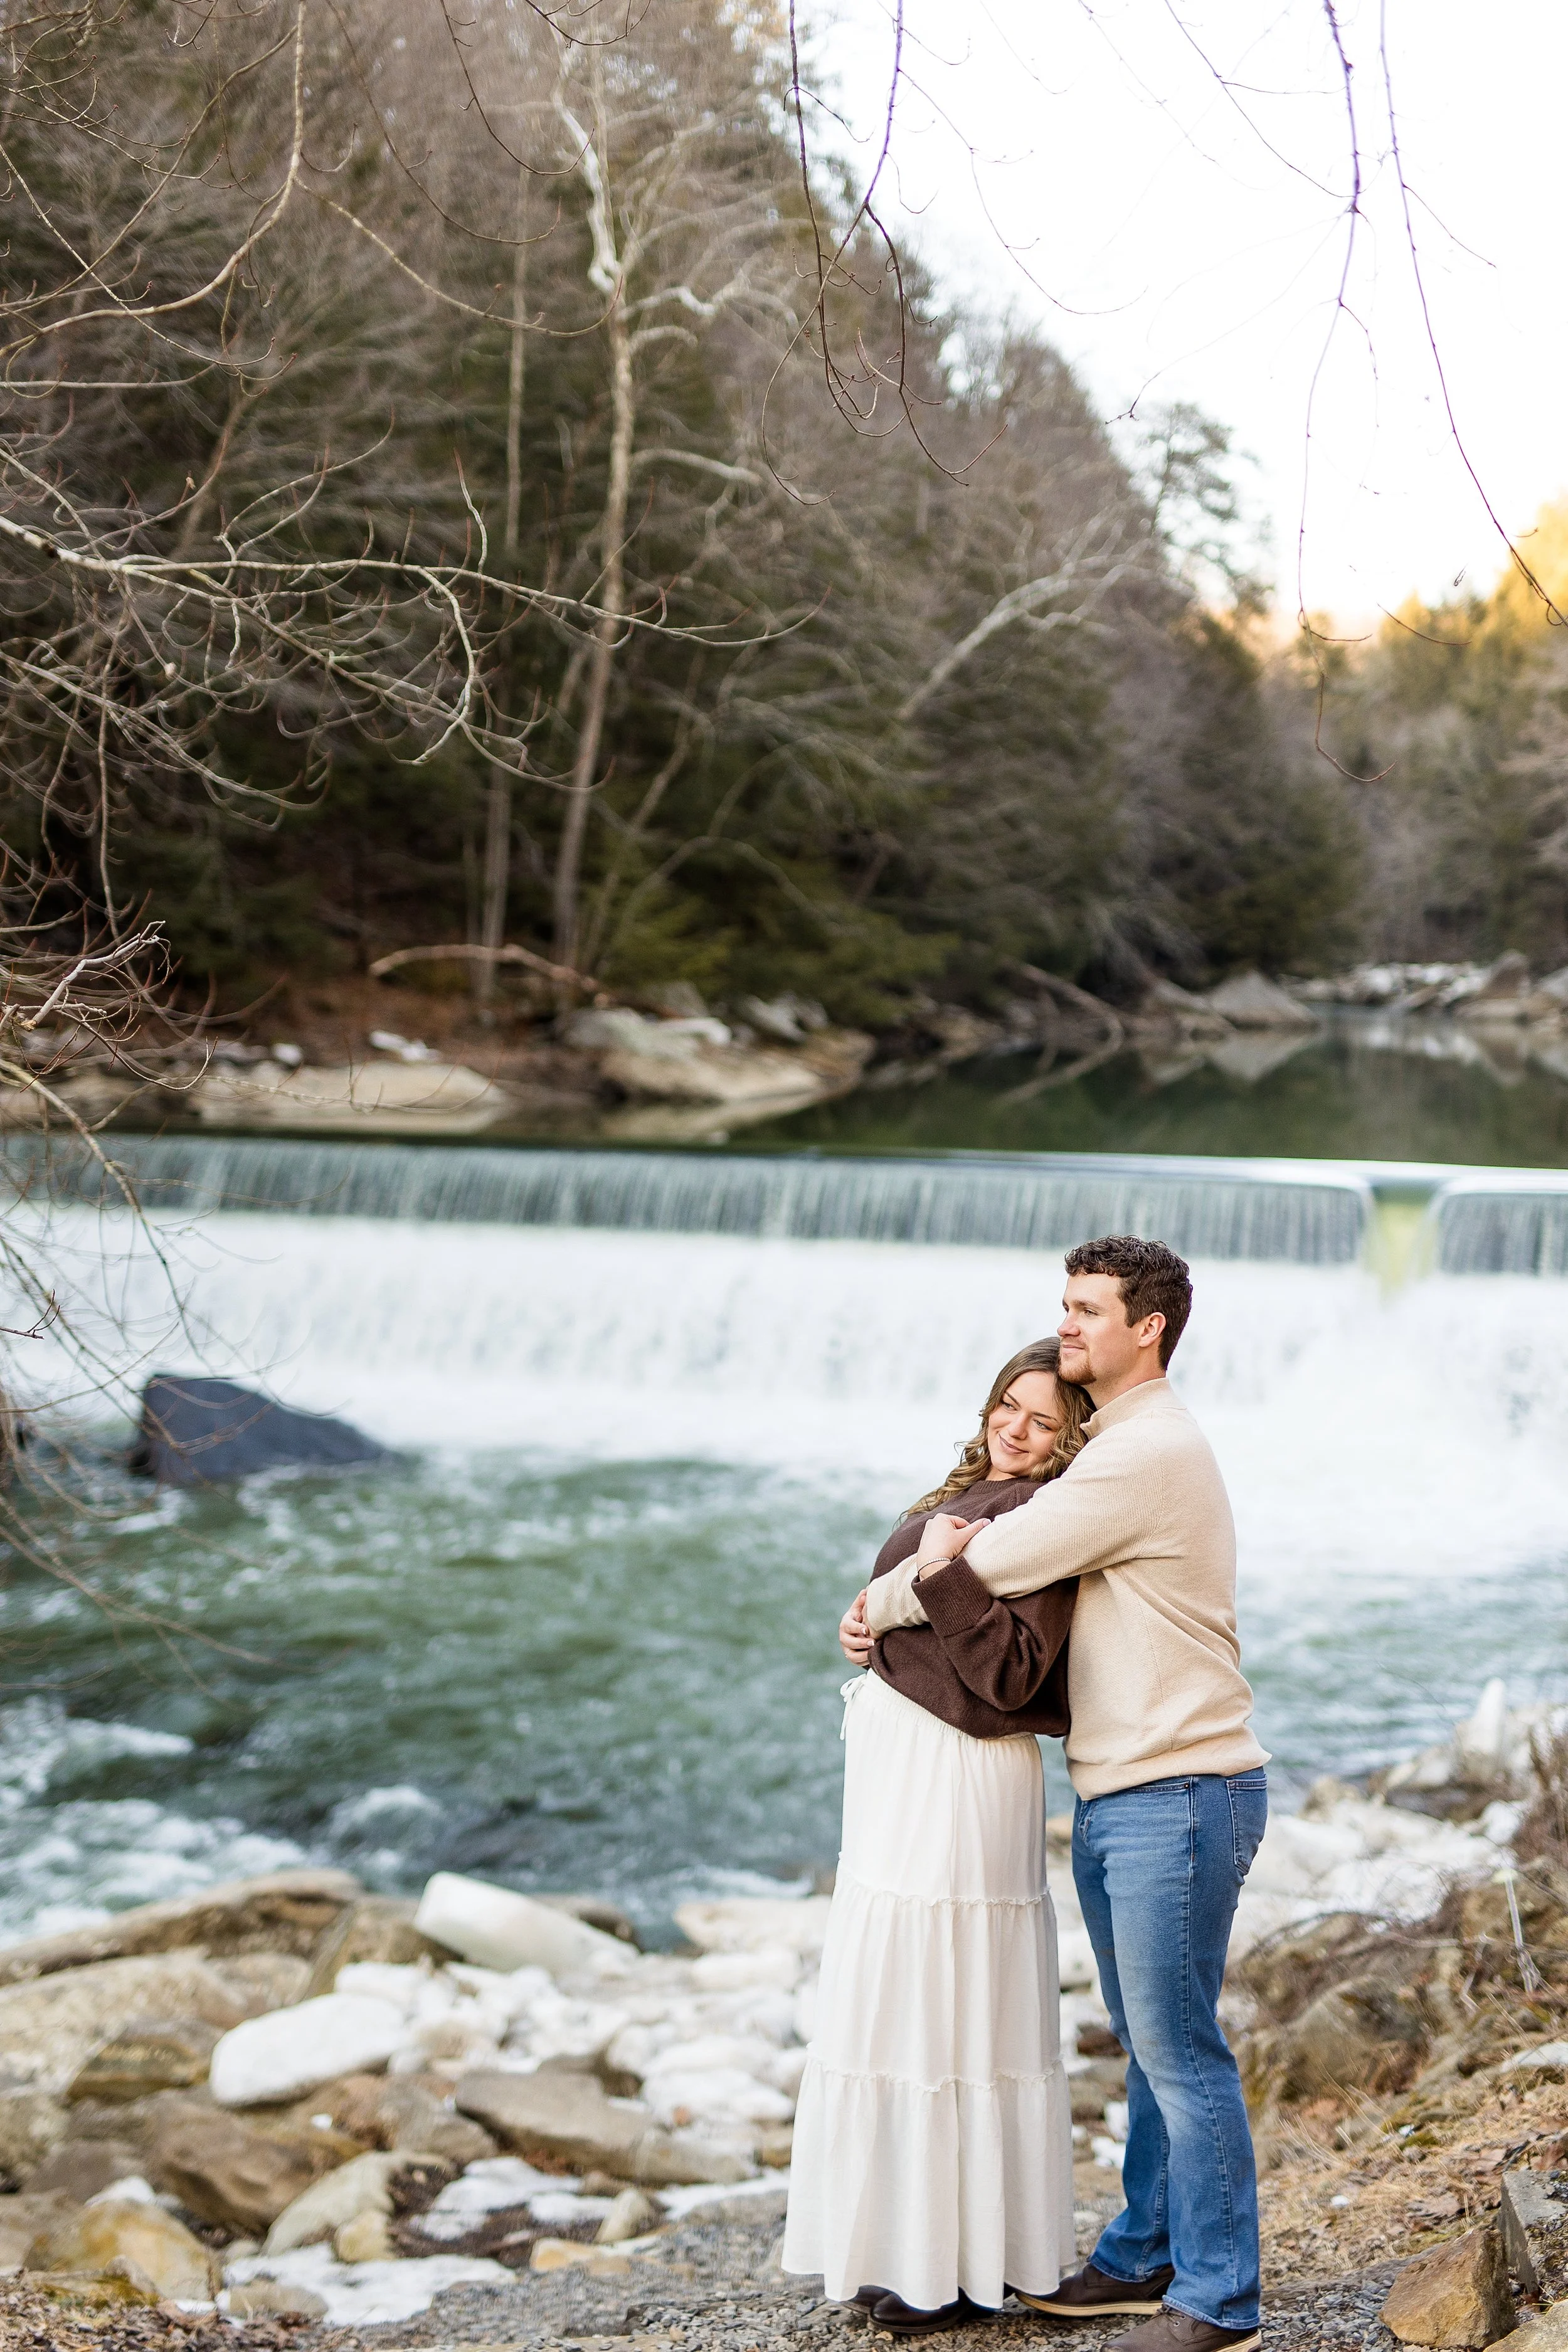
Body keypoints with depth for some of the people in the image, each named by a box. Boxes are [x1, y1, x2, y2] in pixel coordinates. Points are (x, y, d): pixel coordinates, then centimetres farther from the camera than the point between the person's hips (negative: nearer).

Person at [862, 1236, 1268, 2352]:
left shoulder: (1147, 1452, -18)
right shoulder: (1117, 1446, 16)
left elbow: (993, 1567, -16)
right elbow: (992, 1537, 19)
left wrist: (882, 1604, 1)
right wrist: (940, 1550, -4)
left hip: (1178, 1798, -10)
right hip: (1119, 1798, 10)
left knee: (1182, 2051, -3)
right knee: (1148, 2044, 17)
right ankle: (1144, 2258, 28)